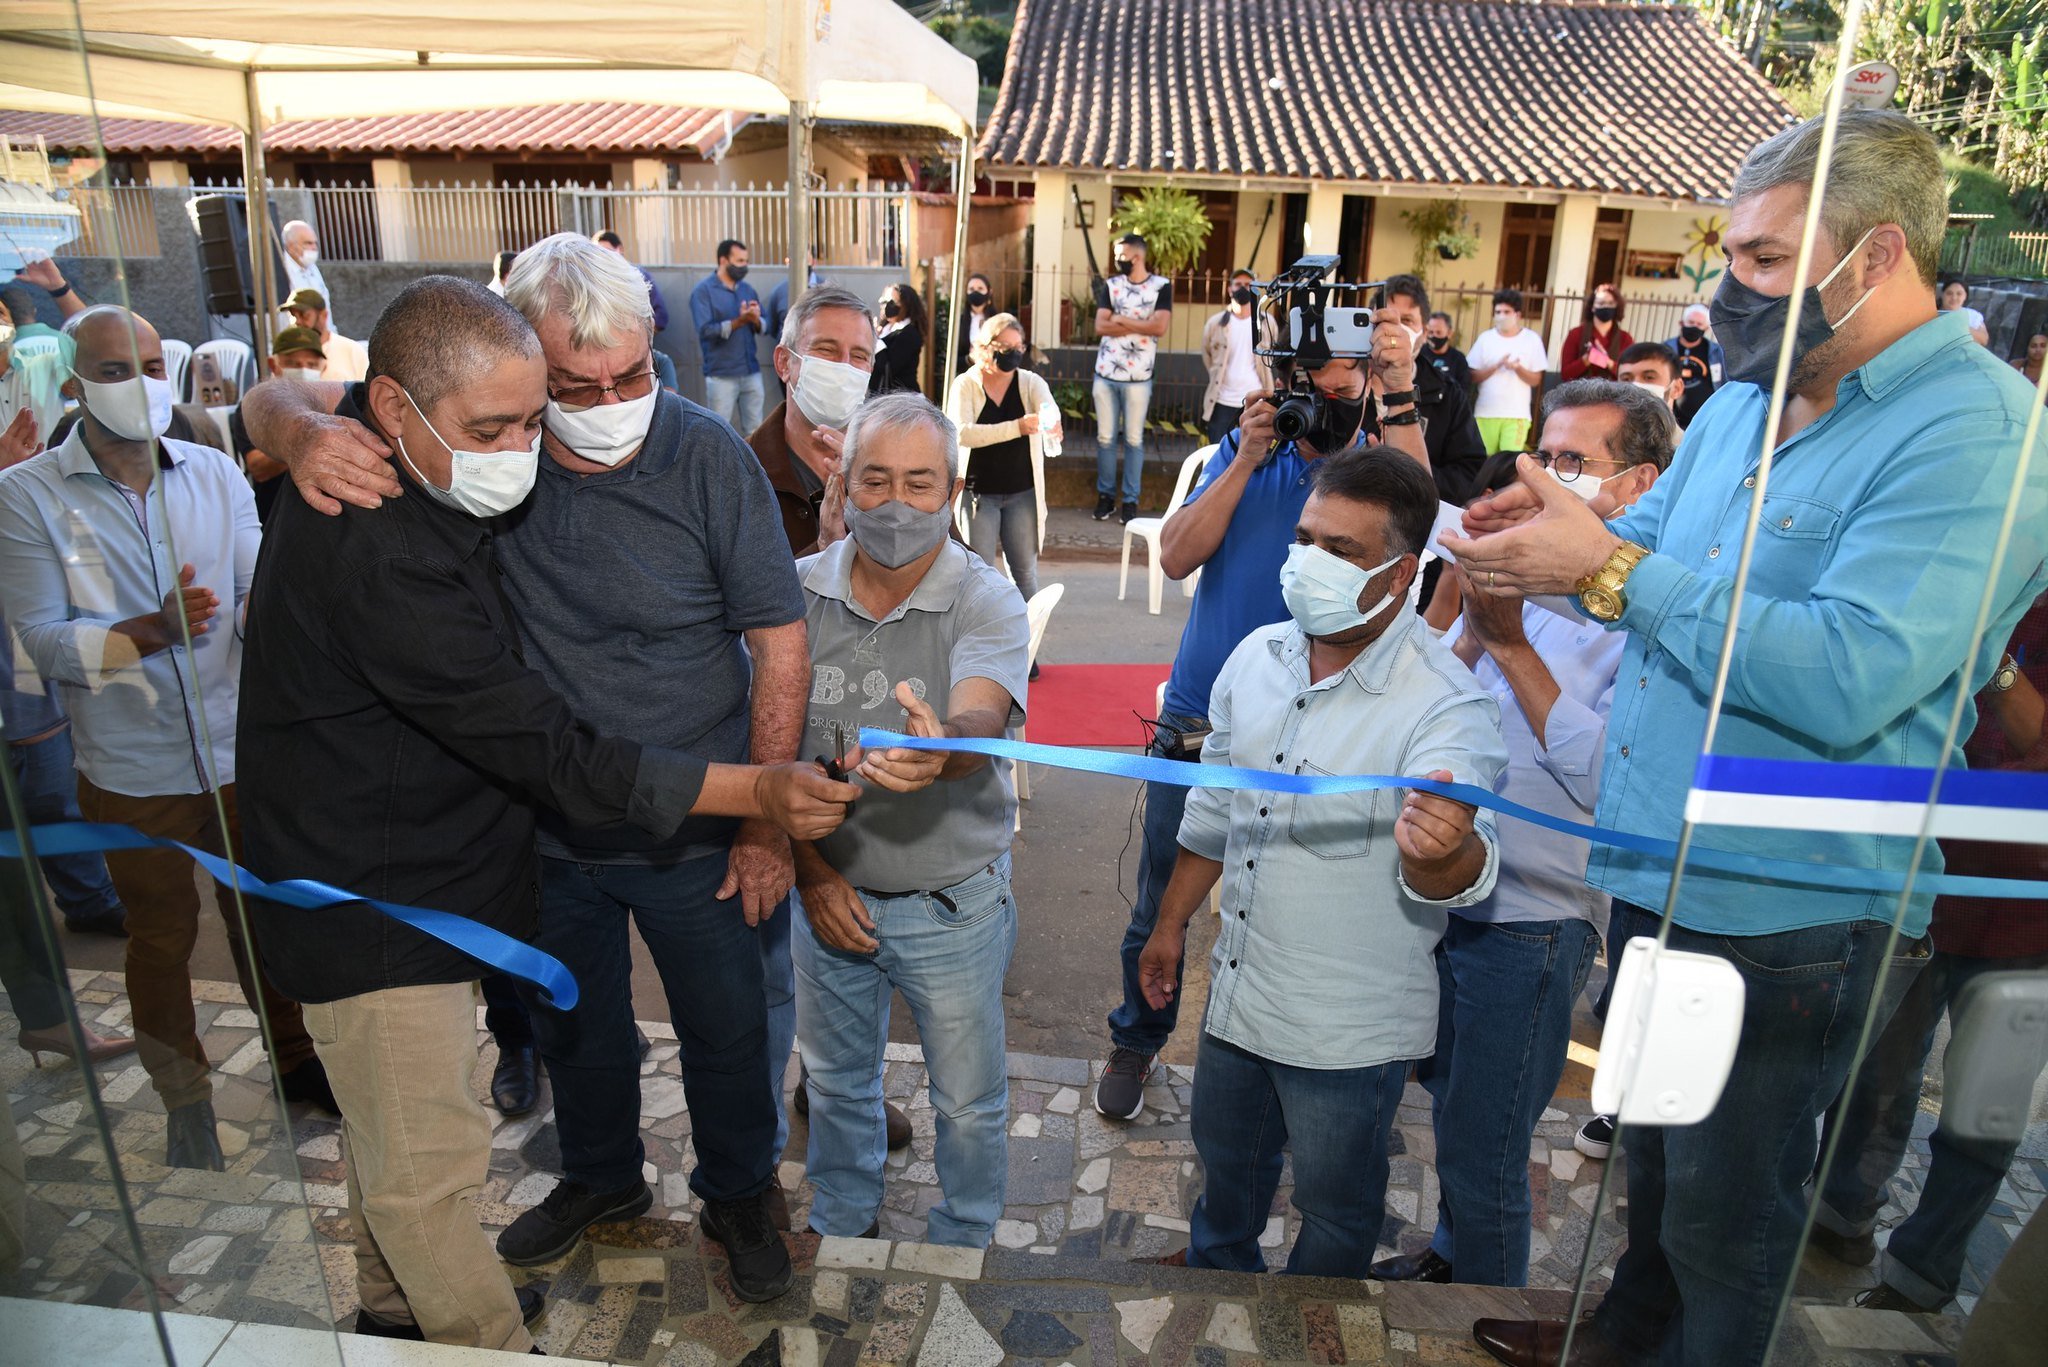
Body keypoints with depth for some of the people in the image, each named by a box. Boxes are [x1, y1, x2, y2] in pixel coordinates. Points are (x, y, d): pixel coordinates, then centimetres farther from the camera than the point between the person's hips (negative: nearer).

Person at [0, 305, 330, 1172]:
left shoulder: (215, 473, -1)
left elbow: (259, 593, -5)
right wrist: (153, 631, -30)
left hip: (239, 750, 2)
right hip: (134, 773, -1)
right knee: (161, 937, 16)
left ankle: (295, 1057, 38)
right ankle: (185, 1106, 36)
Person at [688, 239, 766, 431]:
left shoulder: (748, 289, 11)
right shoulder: (703, 290, -5)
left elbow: (764, 327, 9)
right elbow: (705, 330, -16)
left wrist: (756, 320, -14)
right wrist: (739, 321, -24)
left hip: (751, 372, 5)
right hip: (721, 375, -5)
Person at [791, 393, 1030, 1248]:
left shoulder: (987, 602, -17)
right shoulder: (797, 590, -8)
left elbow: (981, 718, -35)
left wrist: (938, 747, -59)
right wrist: (811, 870, -11)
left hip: (951, 903, -3)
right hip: (828, 889, 3)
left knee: (968, 1102, 15)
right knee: (835, 1078, 25)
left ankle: (963, 1245, 44)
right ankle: (841, 1224, 52)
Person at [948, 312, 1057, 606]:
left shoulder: (1030, 382, 1)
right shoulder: (966, 384, -5)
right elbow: (961, 433, -22)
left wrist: (1051, 426, -46)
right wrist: (1017, 427, -34)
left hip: (1022, 493, 2)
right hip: (978, 492, -2)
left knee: (1025, 571, 8)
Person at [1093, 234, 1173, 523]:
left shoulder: (1161, 286, -1)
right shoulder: (1110, 285, 7)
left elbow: (1160, 327, -14)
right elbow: (1100, 326, -5)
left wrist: (1121, 319, -8)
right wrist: (1141, 325, -10)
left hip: (1138, 377, -2)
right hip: (1105, 374, 3)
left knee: (1134, 439, 4)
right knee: (1105, 437, 6)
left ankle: (1130, 499, 11)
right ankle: (1105, 495, 16)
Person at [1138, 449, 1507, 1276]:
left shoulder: (1446, 705, -23)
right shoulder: (1257, 656, -4)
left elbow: (1457, 874, -37)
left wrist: (1440, 851, -60)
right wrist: (1172, 922, 14)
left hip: (1348, 1027, -6)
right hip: (1238, 990, 6)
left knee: (1334, 1209, 19)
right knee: (1226, 1163, 29)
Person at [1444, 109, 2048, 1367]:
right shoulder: (1745, 401, 8)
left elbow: (1846, 678, -30)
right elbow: (1653, 549, 15)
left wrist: (1609, 569, -27)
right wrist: (1558, 525, -8)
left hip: (1783, 917, -8)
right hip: (1653, 870, 8)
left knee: (1723, 1213, 13)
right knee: (1652, 1152, 27)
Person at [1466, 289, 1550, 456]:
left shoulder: (1532, 339, 2)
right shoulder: (1485, 338, 5)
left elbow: (1536, 380, 1)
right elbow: (1473, 375, 1)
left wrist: (1518, 368, -18)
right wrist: (1497, 365, -14)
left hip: (1517, 414, -1)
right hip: (1485, 412, 2)